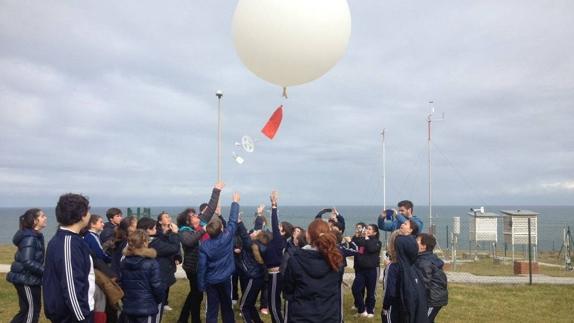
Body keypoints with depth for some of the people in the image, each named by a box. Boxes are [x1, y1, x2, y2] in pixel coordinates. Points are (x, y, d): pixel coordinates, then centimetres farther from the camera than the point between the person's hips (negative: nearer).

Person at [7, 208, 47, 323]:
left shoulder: (35, 236, 11)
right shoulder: (29, 238, -20)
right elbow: (27, 262, -28)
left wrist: (43, 270, 10)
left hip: (28, 278, 10)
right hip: (27, 279, -10)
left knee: (26, 310, 18)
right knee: (32, 310, 1)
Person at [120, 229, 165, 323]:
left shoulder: (124, 262, 1)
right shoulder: (151, 263, -18)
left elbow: (121, 284, 9)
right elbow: (157, 287, -14)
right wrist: (159, 300, 5)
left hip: (128, 307, 6)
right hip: (147, 308, -5)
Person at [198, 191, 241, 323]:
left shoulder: (204, 245, -13)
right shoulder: (227, 237, -16)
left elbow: (201, 267, -11)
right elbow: (233, 220, -5)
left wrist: (201, 285, 0)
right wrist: (235, 202, 5)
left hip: (211, 281, 0)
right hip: (225, 279, 0)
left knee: (212, 309, 5)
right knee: (226, 307, 17)